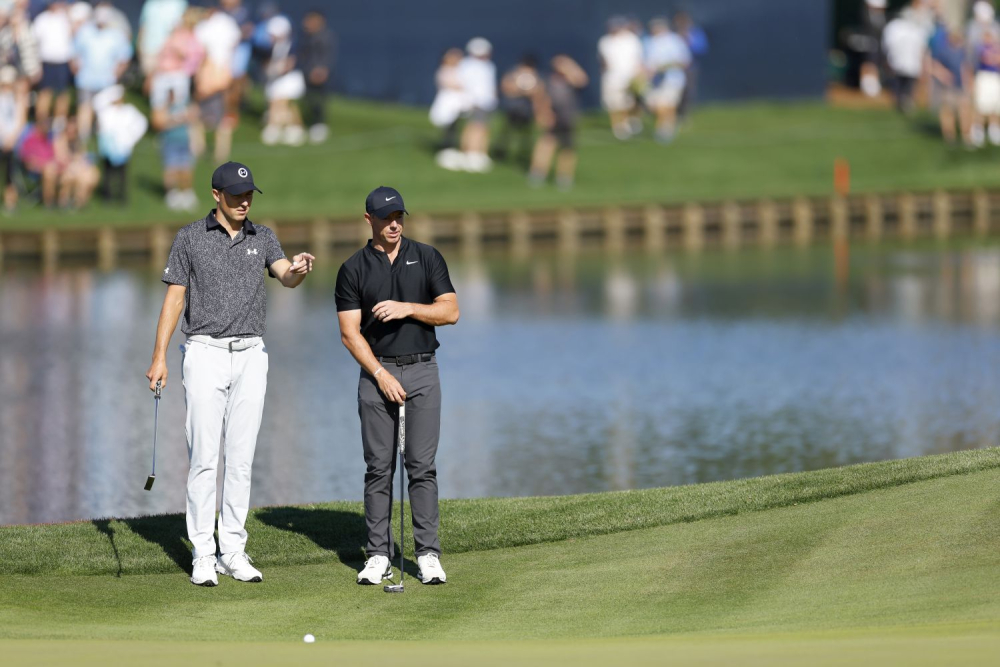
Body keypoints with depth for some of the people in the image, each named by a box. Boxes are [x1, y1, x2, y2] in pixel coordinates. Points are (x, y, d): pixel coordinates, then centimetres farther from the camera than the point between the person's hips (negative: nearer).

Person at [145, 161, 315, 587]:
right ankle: (203, 555, -3)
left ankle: (233, 552, 8)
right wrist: (159, 356, -7)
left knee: (241, 457, 4)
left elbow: (285, 276, -9)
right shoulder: (190, 238, 0)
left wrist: (298, 270, -35)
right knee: (204, 456, -6)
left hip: (250, 356, 3)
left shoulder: (263, 238, 8)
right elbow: (174, 297, 0)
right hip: (206, 355, -3)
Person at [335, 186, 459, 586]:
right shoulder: (354, 269, 2)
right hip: (376, 373, 0)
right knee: (379, 467, 1)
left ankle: (428, 554, -3)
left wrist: (407, 308, -14)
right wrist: (381, 376, -12)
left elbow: (450, 312, 0)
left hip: (422, 372, 0)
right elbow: (350, 332, -2)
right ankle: (378, 555, 5)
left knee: (422, 465, -4)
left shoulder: (426, 258, 6)